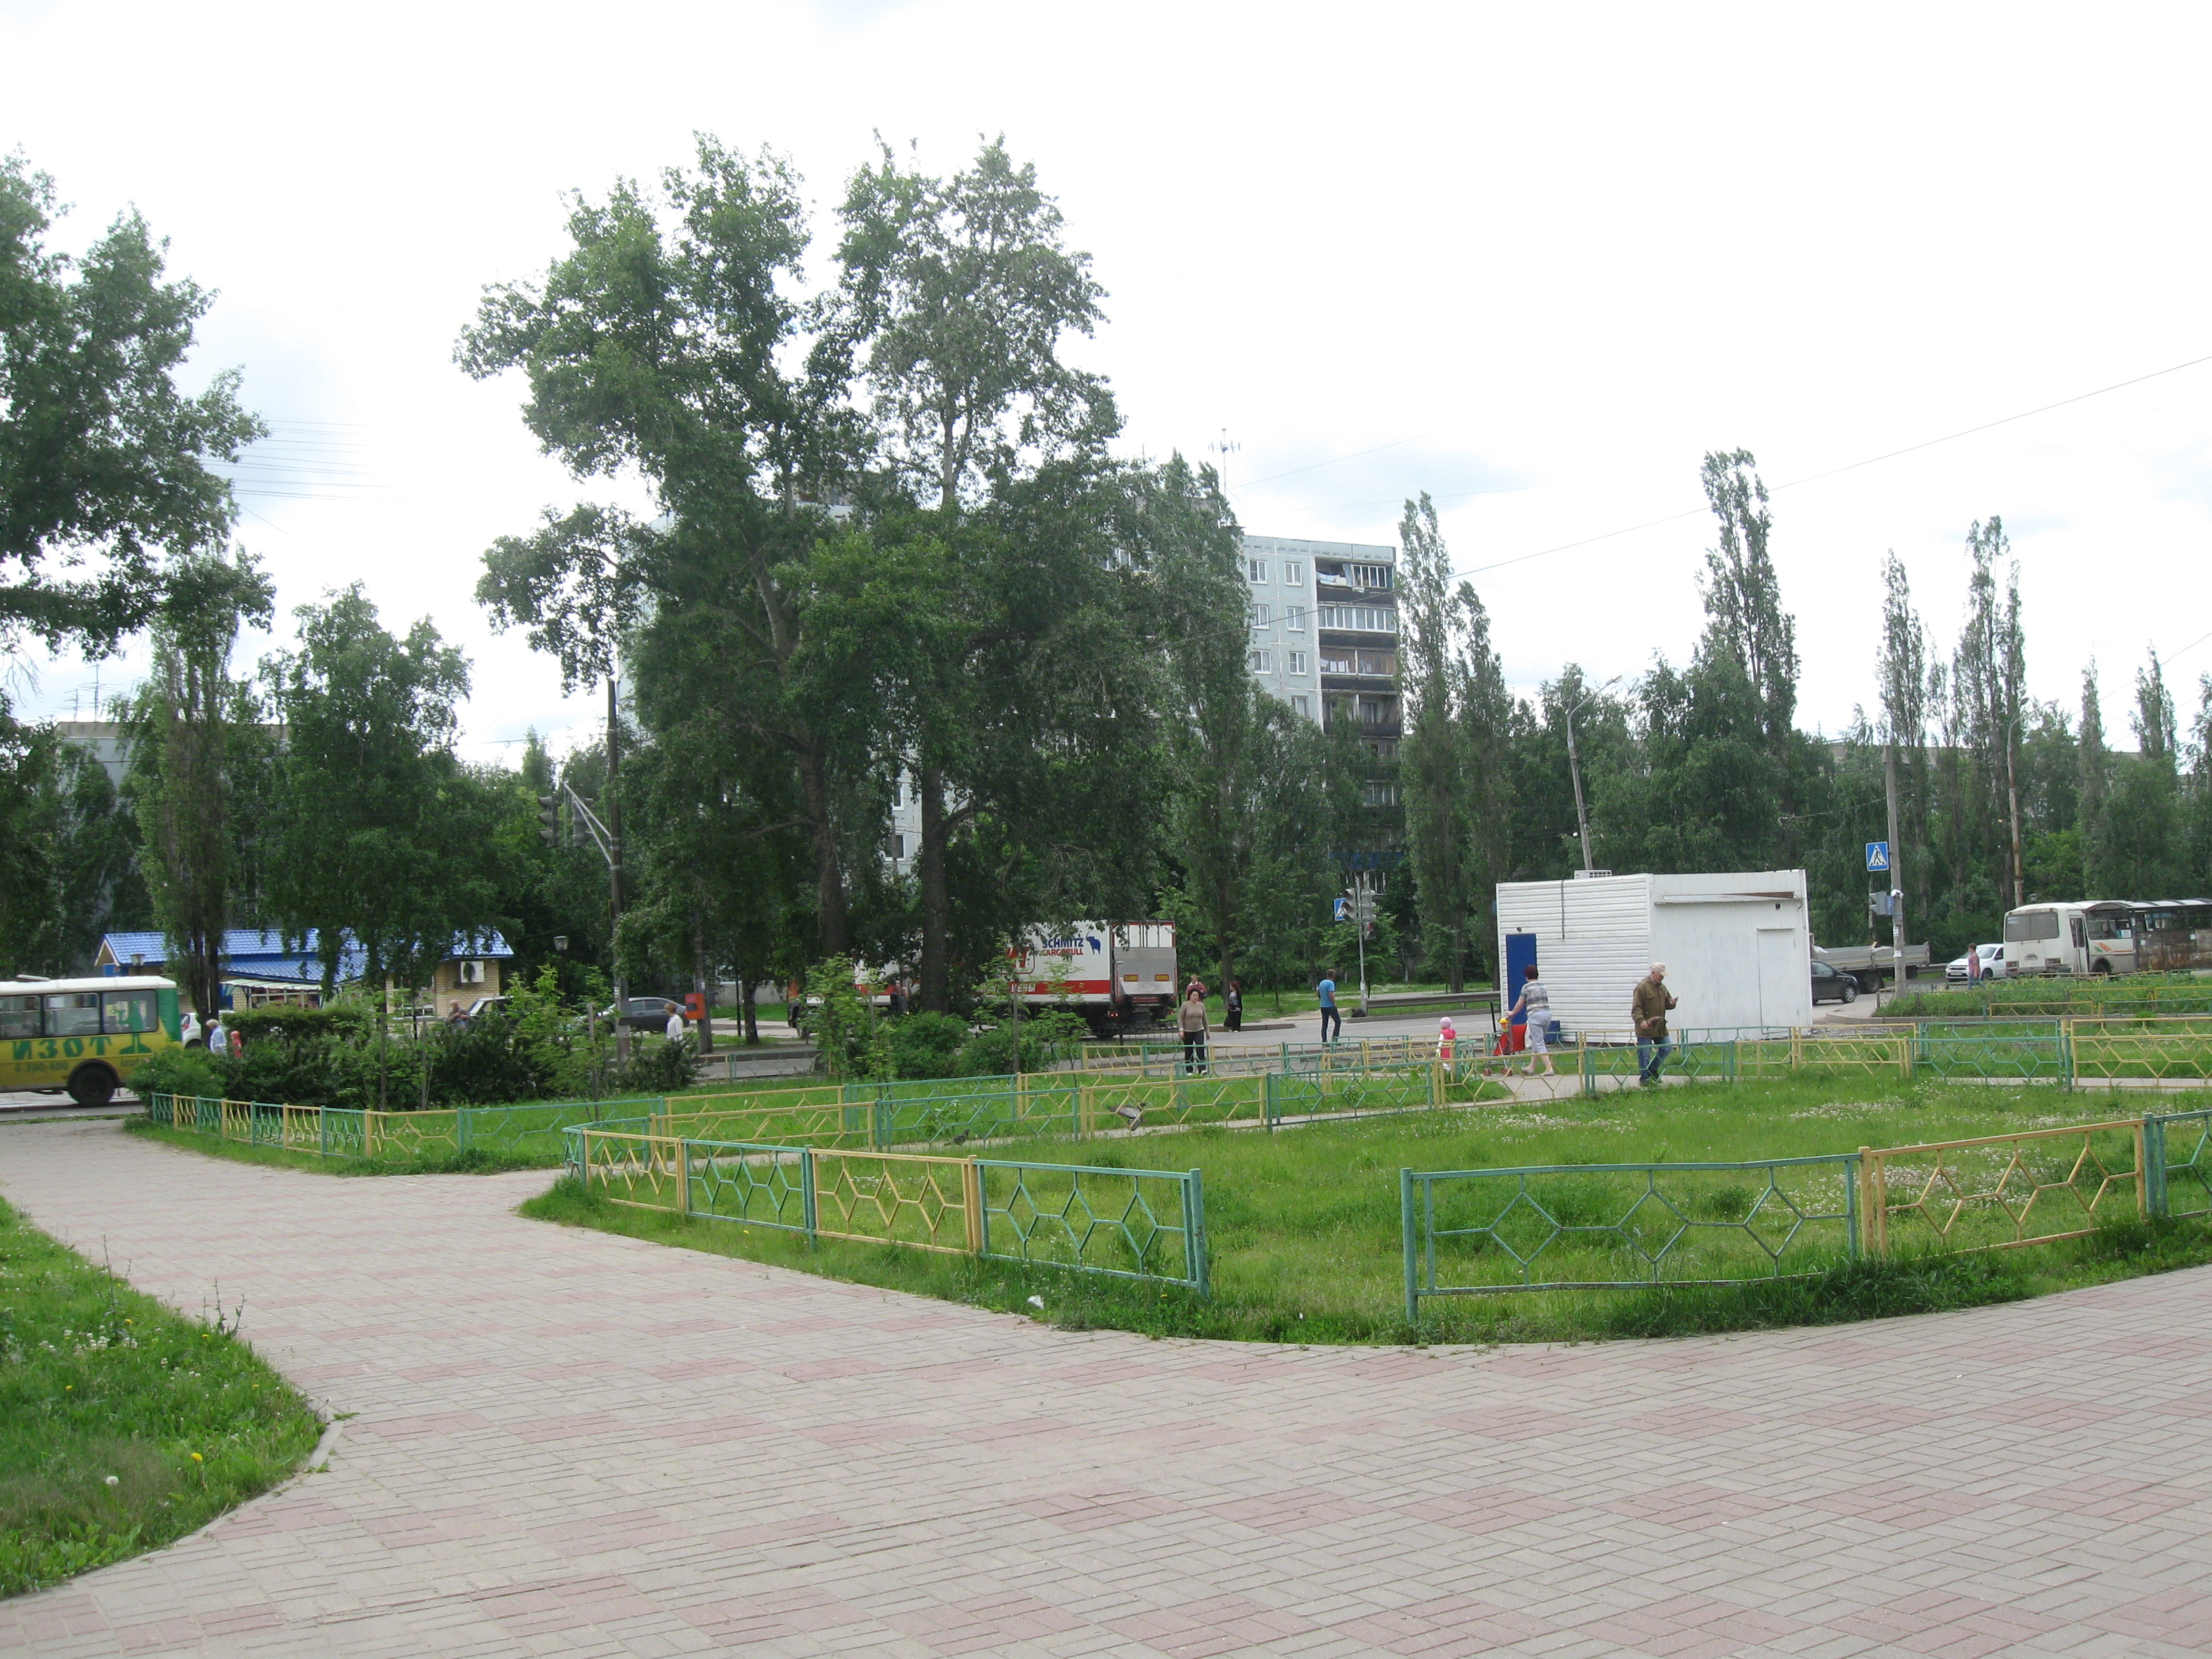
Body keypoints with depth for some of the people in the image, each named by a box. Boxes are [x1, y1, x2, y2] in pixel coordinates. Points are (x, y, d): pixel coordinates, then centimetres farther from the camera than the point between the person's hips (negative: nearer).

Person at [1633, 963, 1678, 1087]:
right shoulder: (1642, 987, -13)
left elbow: (1666, 1004, 23)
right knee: (1644, 1054, -1)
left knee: (1667, 1048, 11)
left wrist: (1671, 1003, -1)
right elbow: (1636, 1008, -18)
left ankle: (1652, 1071, 26)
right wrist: (1641, 1021, -33)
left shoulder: (1662, 987, 13)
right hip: (1645, 1029, -8)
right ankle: (1644, 1078, 10)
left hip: (1660, 1028, 8)